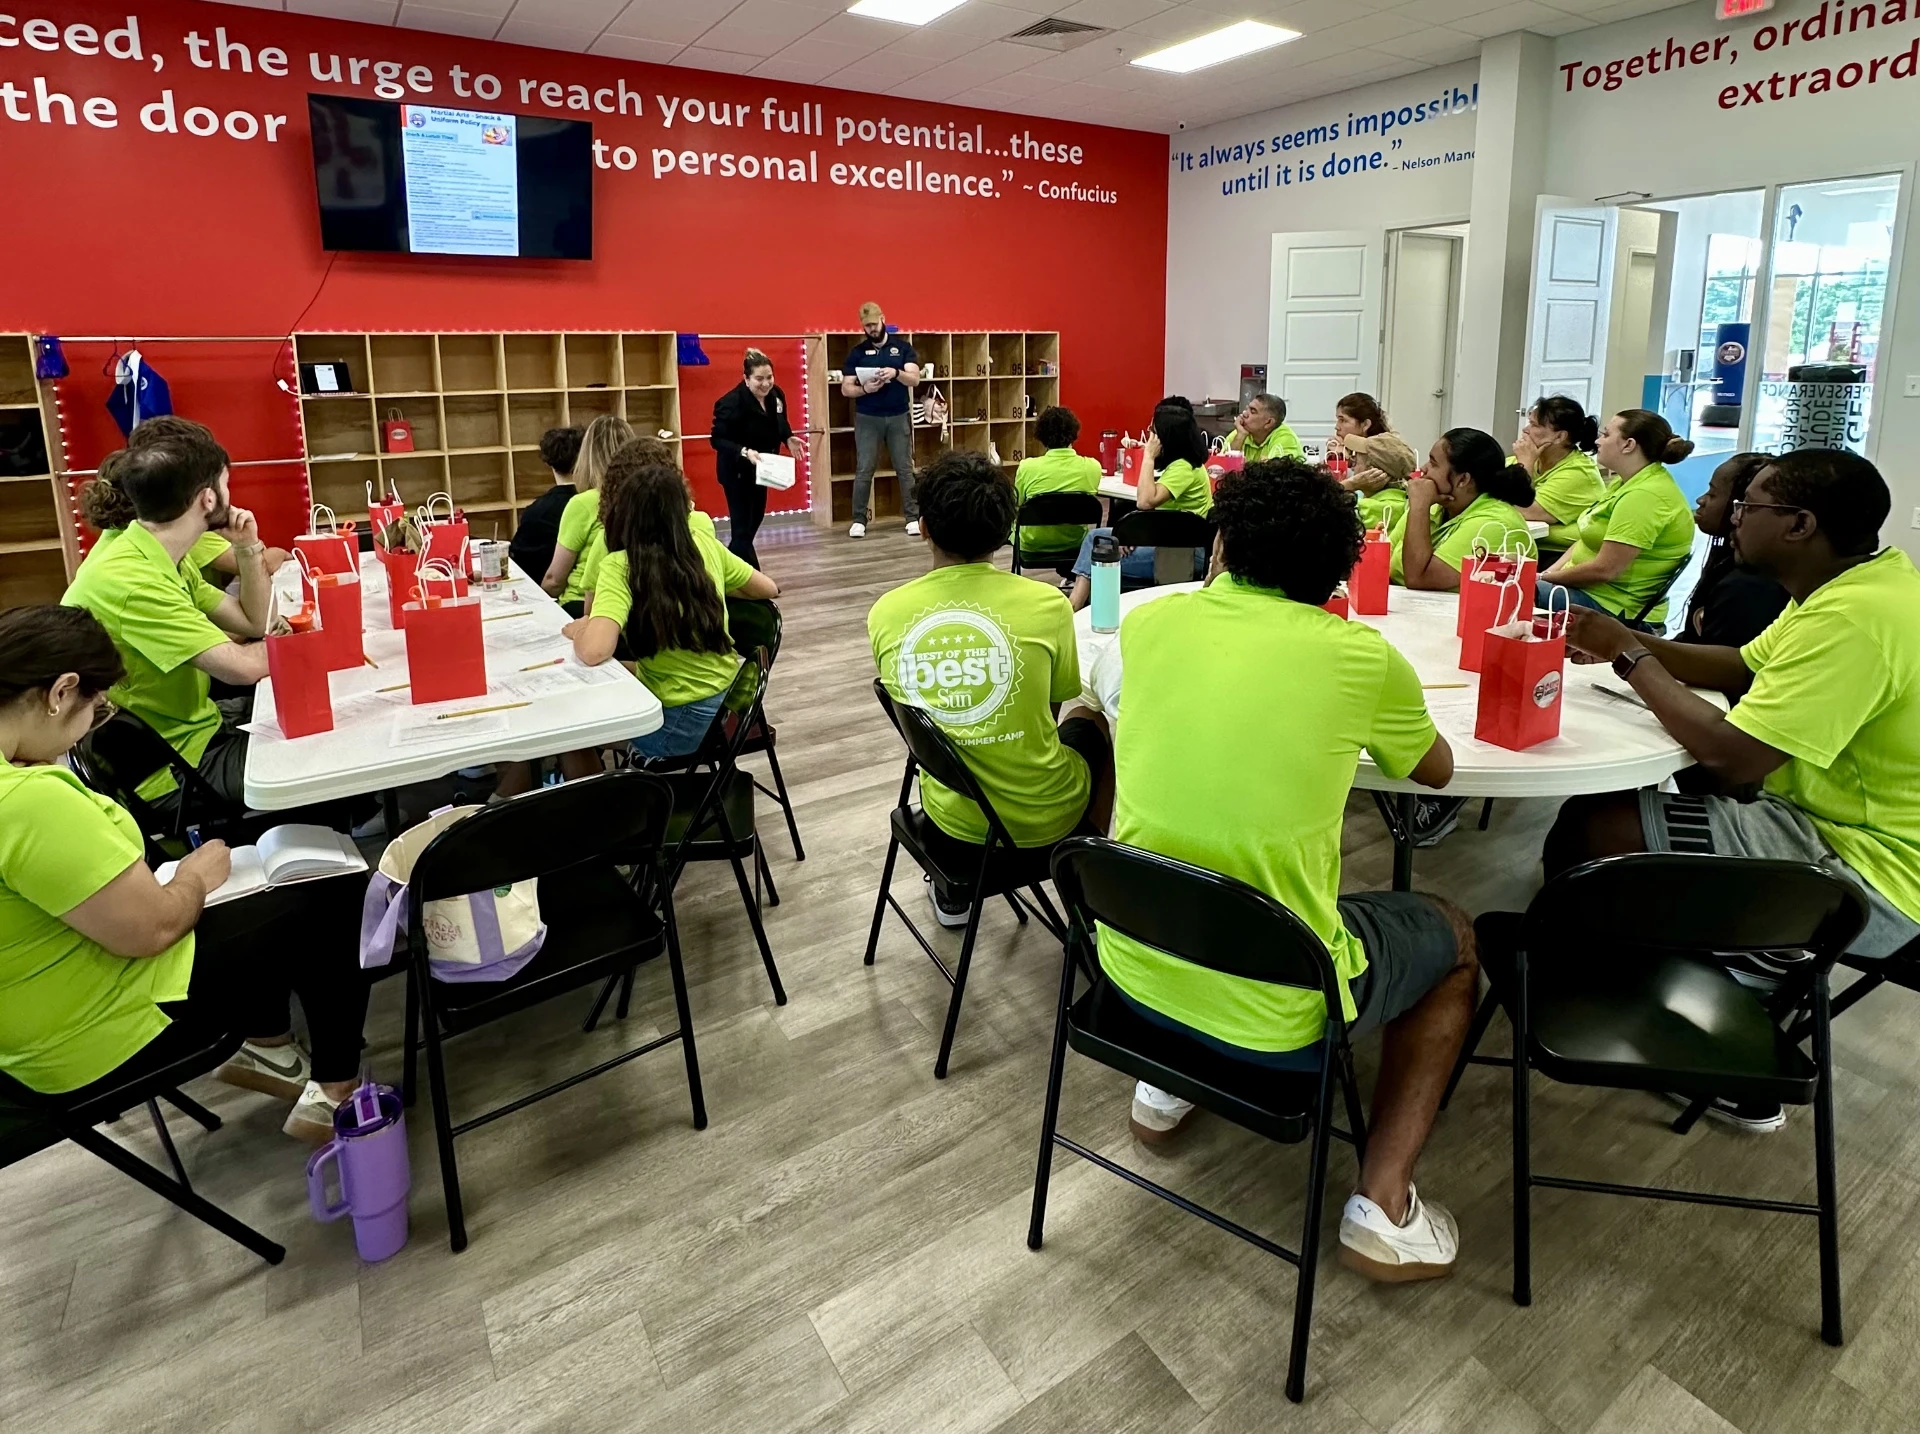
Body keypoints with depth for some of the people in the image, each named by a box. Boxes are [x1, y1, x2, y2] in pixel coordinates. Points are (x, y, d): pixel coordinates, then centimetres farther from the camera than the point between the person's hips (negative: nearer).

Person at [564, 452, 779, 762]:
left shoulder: (620, 566, -20)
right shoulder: (704, 543, -4)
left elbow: (593, 652, -34)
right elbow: (769, 588, 10)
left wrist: (577, 630, -11)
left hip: (682, 719, -7)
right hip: (727, 696, 7)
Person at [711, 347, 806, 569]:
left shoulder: (776, 395, -6)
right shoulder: (732, 402, -27)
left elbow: (780, 424, 12)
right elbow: (717, 439, -24)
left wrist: (789, 439, -8)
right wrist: (744, 451, -38)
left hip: (760, 468, 8)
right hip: (736, 470, -8)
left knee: (755, 519, 20)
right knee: (742, 527, -8)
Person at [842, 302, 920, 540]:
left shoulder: (902, 347, 4)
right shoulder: (857, 352, 4)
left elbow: (915, 379, -7)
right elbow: (845, 388, 1)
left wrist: (896, 373, -26)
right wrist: (864, 389, -19)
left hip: (899, 417, 0)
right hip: (867, 419, 0)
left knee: (905, 468, 3)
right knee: (863, 470, -1)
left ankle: (913, 517, 8)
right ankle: (859, 520, 6)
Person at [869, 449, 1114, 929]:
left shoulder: (885, 614, -11)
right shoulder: (1047, 603, -18)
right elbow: (1052, 707, 0)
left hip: (949, 815, 3)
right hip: (1044, 816, -2)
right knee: (1092, 719, 28)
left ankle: (951, 888, 41)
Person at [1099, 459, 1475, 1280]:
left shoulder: (1151, 622, -2)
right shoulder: (1361, 657, -10)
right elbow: (1438, 772, 12)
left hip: (1132, 971, 5)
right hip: (1274, 1014, -4)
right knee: (1453, 939, 24)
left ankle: (1166, 1083, 34)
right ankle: (1381, 1203, 17)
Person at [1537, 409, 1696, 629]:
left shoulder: (1644, 495, -20)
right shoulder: (1628, 482, 12)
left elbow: (1604, 569, -23)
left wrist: (1547, 578, -11)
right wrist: (1546, 574, -1)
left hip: (1612, 608, -9)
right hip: (1589, 588, 9)